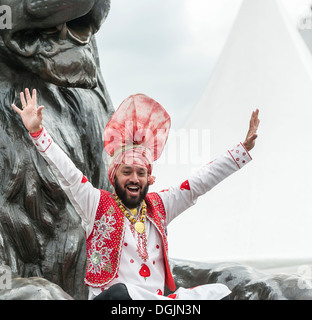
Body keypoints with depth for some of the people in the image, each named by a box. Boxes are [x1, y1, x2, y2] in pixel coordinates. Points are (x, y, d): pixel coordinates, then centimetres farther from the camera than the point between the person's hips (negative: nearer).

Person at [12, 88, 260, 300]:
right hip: (110, 298, -5)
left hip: (156, 297, 5)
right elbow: (68, 174, -7)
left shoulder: (158, 207, 14)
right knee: (120, 292, -40)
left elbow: (200, 182, 14)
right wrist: (37, 131, -17)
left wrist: (244, 148, 10)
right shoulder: (98, 206, 3)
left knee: (220, 292, -12)